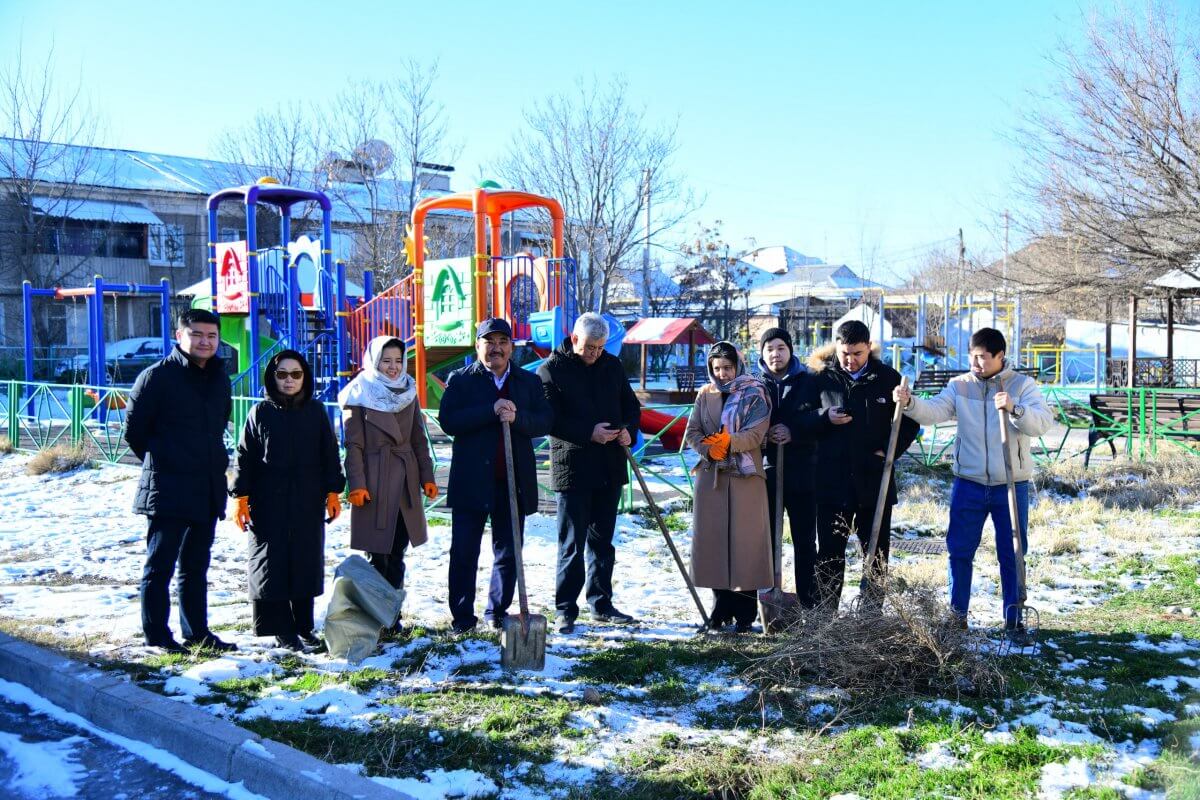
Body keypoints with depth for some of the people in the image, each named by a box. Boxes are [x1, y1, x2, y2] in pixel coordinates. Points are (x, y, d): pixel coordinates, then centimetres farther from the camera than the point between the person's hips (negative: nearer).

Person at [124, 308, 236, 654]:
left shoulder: (220, 378, 11)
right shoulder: (157, 376, -9)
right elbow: (134, 430, -4)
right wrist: (160, 462, 4)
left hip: (209, 489, 7)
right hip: (167, 489, -7)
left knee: (196, 566, 14)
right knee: (160, 566, 0)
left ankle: (196, 632, 23)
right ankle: (157, 635, 8)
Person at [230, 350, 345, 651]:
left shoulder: (316, 411, 7)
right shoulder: (260, 413, 2)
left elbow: (329, 454, 9)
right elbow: (245, 456, 2)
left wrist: (333, 492, 4)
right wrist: (241, 496, -4)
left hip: (308, 503, 2)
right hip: (269, 503, -2)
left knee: (307, 563, 6)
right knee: (272, 564, -2)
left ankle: (303, 625, 17)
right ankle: (282, 630, 6)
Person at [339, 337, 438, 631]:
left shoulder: (409, 392, 13)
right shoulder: (360, 394, -2)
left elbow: (419, 439, 15)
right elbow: (353, 444, -6)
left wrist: (427, 477, 10)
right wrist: (356, 484, -13)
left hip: (405, 480, 5)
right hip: (374, 481, -4)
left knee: (397, 552, 8)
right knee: (377, 554, -1)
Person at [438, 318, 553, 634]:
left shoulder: (530, 381, 10)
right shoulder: (460, 380, 2)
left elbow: (545, 421, 0)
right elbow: (448, 420, -12)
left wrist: (517, 417, -19)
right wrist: (491, 410, -20)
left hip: (515, 481, 3)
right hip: (471, 481, -2)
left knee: (508, 552, 10)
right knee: (464, 552, 1)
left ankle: (498, 612, 24)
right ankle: (462, 616, 12)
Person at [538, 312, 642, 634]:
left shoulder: (612, 365, 9)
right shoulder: (551, 369, -7)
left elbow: (631, 405, 17)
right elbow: (548, 419, -13)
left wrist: (628, 429, -4)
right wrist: (588, 433, -21)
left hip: (609, 468, 5)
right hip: (572, 469, -5)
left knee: (603, 541, 14)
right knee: (572, 544, 0)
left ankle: (601, 604, 25)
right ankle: (566, 609, 9)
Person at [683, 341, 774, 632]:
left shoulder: (755, 394, 1)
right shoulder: (705, 394, 12)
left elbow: (756, 434, -9)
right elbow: (692, 432, 6)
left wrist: (728, 442, -22)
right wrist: (710, 450, -12)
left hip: (745, 476, -4)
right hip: (710, 476, 4)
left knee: (745, 541, -3)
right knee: (713, 539, 4)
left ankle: (745, 613, 3)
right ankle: (722, 608, 14)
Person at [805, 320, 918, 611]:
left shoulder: (888, 378, 2)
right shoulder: (822, 377, 1)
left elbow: (909, 423, 10)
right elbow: (802, 420, 6)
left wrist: (889, 451, -4)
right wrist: (825, 417, -14)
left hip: (874, 481, 1)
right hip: (832, 481, 0)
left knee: (877, 554, 8)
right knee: (829, 554, 5)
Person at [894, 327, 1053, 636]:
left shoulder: (1023, 385, -3)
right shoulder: (960, 386, 2)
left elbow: (1043, 422, -17)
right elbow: (934, 411, -13)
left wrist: (1015, 409, -34)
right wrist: (910, 402, -33)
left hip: (1012, 486, -1)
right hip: (968, 484, 2)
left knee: (1012, 555, 8)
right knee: (960, 551, 7)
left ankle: (1013, 618, 20)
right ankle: (956, 614, 20)